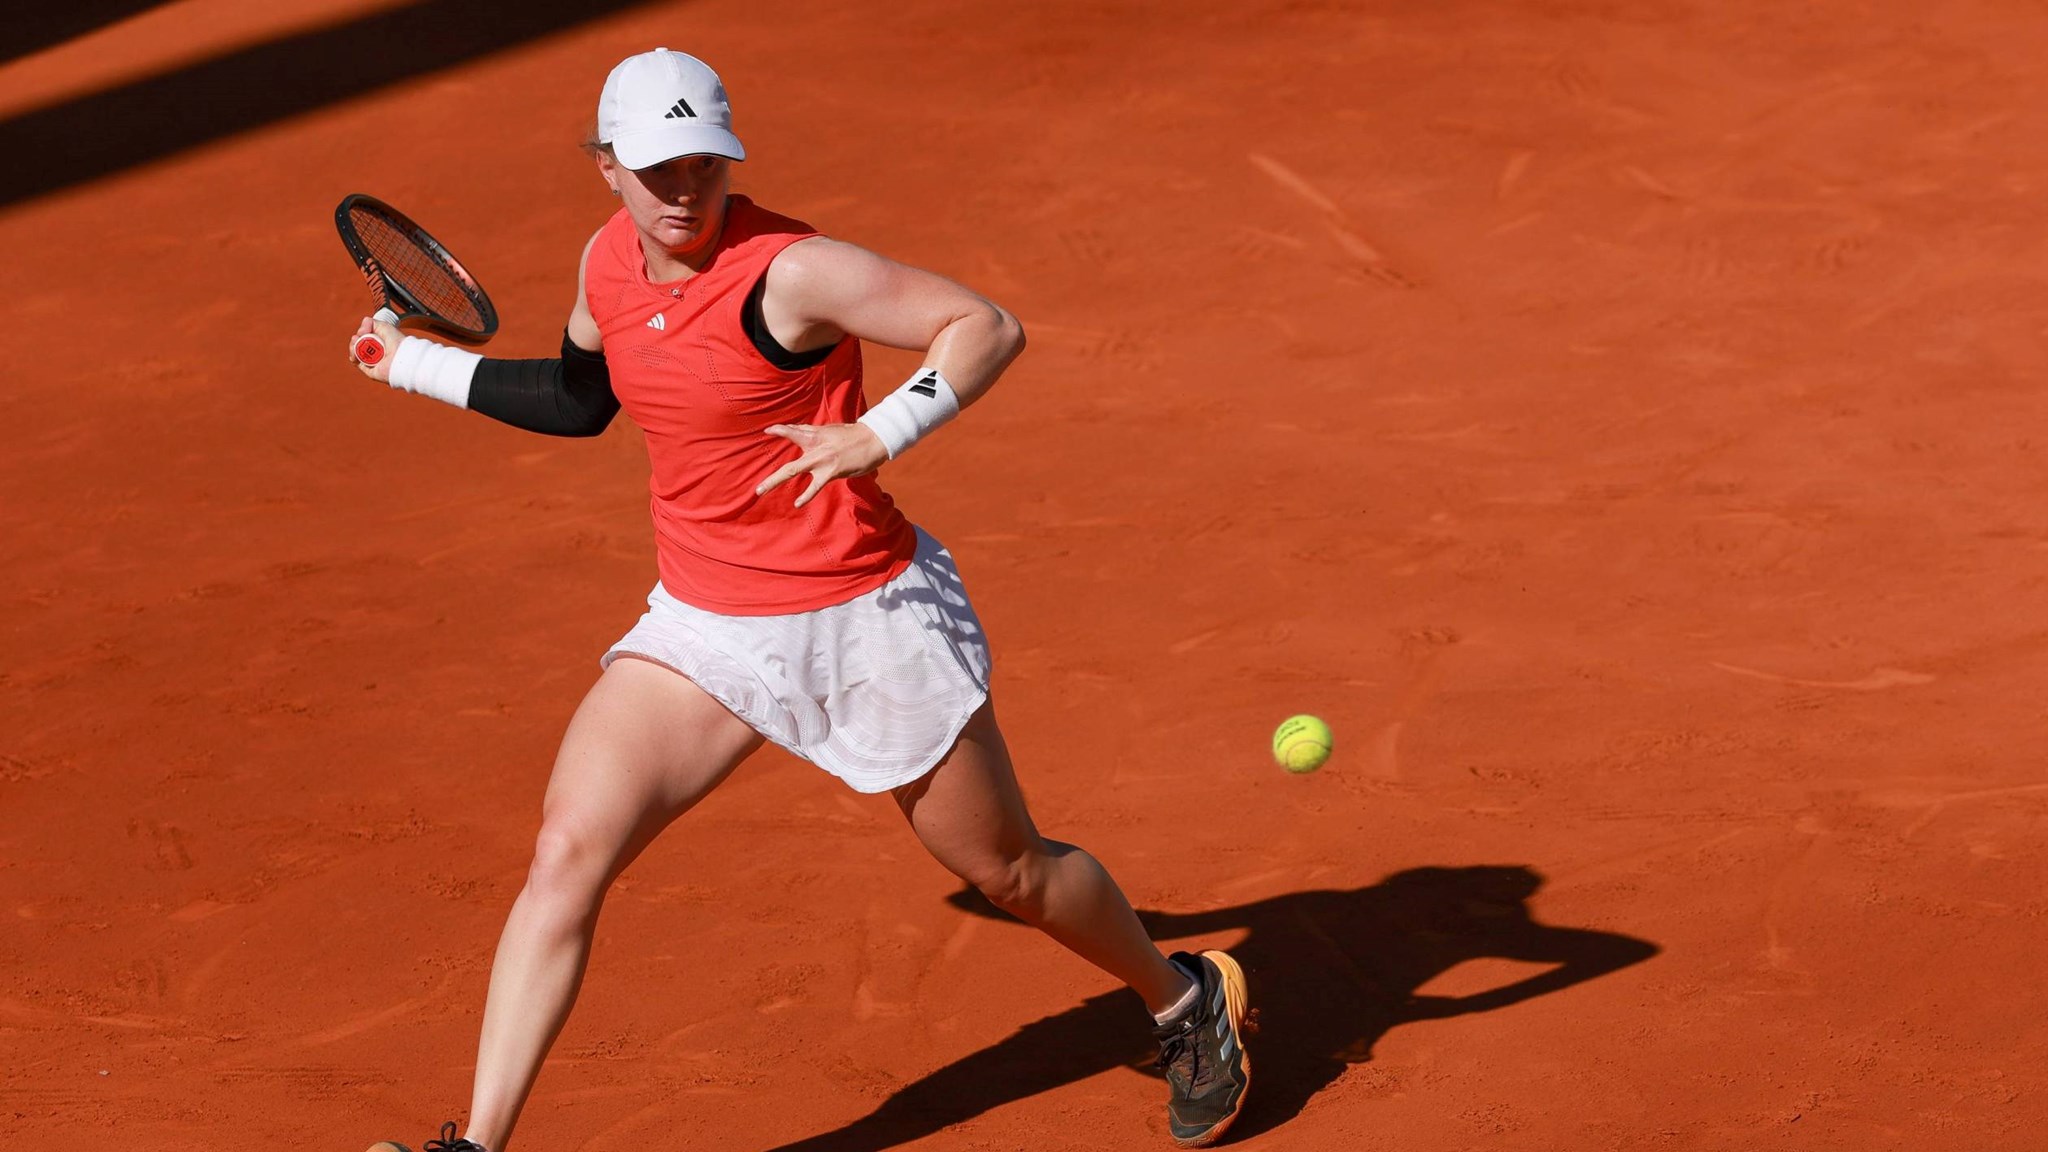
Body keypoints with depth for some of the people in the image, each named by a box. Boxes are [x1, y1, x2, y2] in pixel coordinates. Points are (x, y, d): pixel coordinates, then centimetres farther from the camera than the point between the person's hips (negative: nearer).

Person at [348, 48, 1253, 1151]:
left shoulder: (788, 270, -22)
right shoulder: (610, 259, 0)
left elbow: (989, 326, -20)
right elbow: (580, 398, 21)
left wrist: (882, 433, -34)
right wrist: (418, 362, 18)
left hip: (866, 622, -5)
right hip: (701, 625, 5)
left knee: (1010, 874, 11)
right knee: (567, 853, -13)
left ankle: (1187, 998, 39)